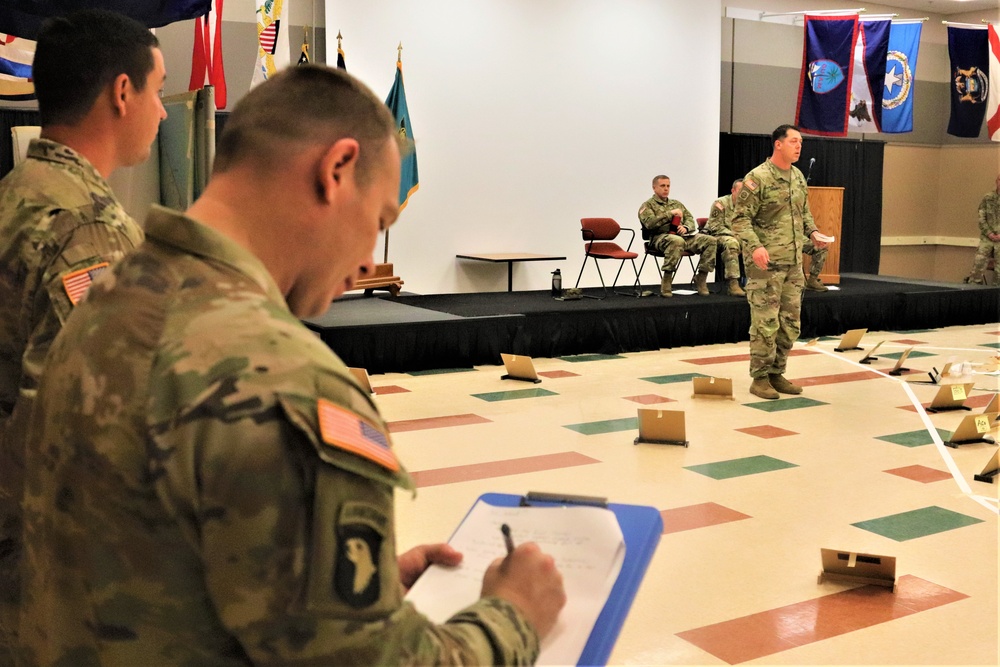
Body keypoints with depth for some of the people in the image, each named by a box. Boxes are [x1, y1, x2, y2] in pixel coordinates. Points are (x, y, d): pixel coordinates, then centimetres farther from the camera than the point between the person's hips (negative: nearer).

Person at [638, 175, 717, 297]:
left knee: (711, 241, -17)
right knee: (677, 241, -43)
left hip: (683, 235, 6)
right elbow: (649, 223, -10)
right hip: (661, 236, -6)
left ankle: (701, 278, -11)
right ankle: (666, 281, -33)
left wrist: (686, 228, -2)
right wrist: (670, 213, -10)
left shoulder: (676, 203, 29)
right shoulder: (647, 205, 10)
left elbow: (690, 219, 22)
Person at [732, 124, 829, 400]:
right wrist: (755, 246, -26)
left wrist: (813, 232, 5)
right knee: (766, 323, -5)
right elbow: (741, 219, -13)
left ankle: (776, 373, 22)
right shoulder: (757, 178, -11)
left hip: (794, 263, 8)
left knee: (789, 323, 11)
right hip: (766, 264, -8)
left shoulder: (798, 177, 13)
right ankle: (759, 378, 6)